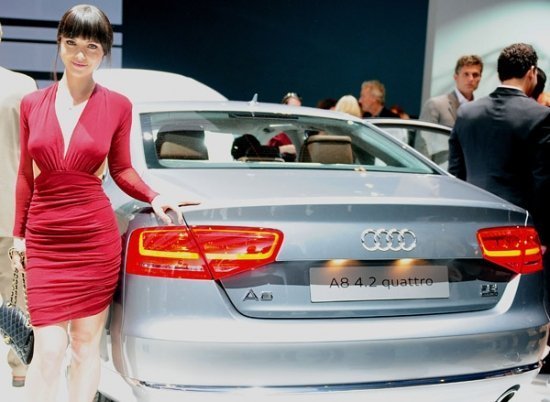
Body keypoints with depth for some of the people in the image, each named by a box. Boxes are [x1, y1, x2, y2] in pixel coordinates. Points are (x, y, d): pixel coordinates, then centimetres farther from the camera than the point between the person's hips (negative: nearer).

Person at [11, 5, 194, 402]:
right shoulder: (33, 104, 5)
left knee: (86, 344, 8)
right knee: (49, 349, -2)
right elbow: (26, 174, 11)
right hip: (44, 241, 1)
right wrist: (18, 233, 12)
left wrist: (155, 198, -9)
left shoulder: (117, 106, 0)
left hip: (96, 238, -1)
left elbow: (122, 169, 8)